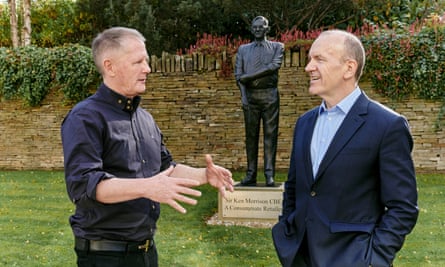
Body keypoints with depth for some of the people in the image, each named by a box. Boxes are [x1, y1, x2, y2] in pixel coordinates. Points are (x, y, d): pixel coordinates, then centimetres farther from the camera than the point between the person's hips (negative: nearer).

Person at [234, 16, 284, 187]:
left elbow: (275, 65, -8)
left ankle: (269, 175, -4)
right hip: (250, 95, 2)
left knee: (270, 135, -4)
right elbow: (238, 74, 9)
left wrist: (250, 76, -11)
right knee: (251, 136, 1)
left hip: (270, 95, -2)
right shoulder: (243, 49, 18)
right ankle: (251, 174, 3)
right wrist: (243, 95, -5)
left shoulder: (277, 47, 12)